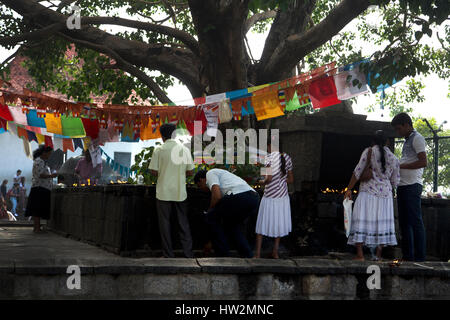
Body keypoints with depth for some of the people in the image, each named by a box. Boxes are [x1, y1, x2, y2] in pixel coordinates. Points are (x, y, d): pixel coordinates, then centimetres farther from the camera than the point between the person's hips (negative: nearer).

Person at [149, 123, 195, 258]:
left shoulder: (159, 150, -5)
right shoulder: (185, 149, 2)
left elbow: (153, 171, -5)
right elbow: (190, 172, 4)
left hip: (164, 192, -2)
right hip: (180, 192, 2)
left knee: (165, 223, 5)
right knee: (183, 223, 9)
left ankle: (168, 255, 6)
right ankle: (188, 253, 7)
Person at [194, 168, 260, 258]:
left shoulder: (210, 174, 12)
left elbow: (217, 196, -7)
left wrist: (210, 210, 15)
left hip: (240, 197, -9)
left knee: (211, 217, 11)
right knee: (232, 225, 30)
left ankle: (223, 255, 12)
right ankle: (248, 256, 22)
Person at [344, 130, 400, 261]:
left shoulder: (369, 152, -4)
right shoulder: (394, 159, 8)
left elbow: (358, 172, -8)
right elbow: (395, 182, 11)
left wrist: (349, 189, -3)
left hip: (368, 192, -4)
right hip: (385, 193, 4)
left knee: (361, 221, -4)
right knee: (382, 222, 12)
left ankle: (359, 255, -12)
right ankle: (378, 255, 12)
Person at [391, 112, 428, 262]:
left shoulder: (417, 138, -5)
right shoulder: (407, 141, 23)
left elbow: (423, 162, -15)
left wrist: (401, 166, -12)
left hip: (412, 185, -10)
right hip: (402, 186, 10)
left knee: (415, 221, -9)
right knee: (404, 222, 9)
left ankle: (420, 257, -8)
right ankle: (408, 256, 13)